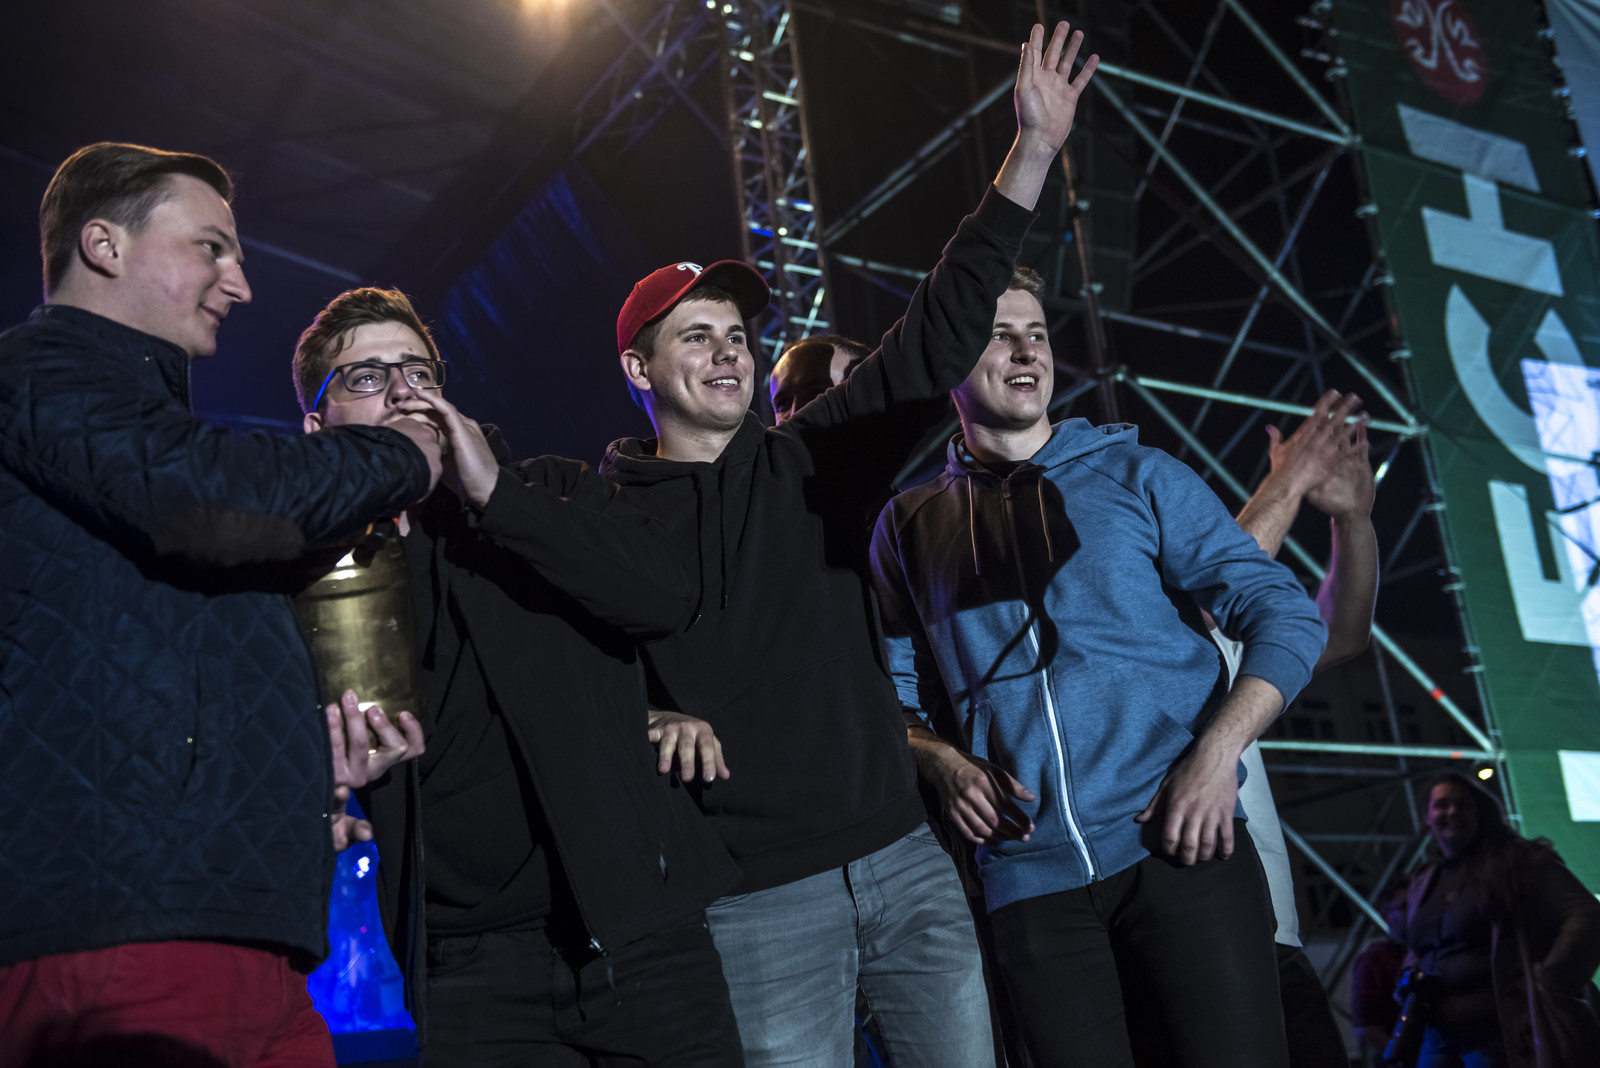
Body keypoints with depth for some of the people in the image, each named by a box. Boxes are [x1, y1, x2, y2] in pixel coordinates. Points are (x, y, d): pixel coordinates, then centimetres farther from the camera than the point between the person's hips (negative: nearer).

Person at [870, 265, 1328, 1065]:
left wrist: (1217, 754, -11)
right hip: (1028, 876, 1)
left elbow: (1285, 615, 3)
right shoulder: (909, 526, 12)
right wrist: (943, 763, -5)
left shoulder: (1134, 475, 7)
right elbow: (892, 695, 16)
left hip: (1177, 846, -1)